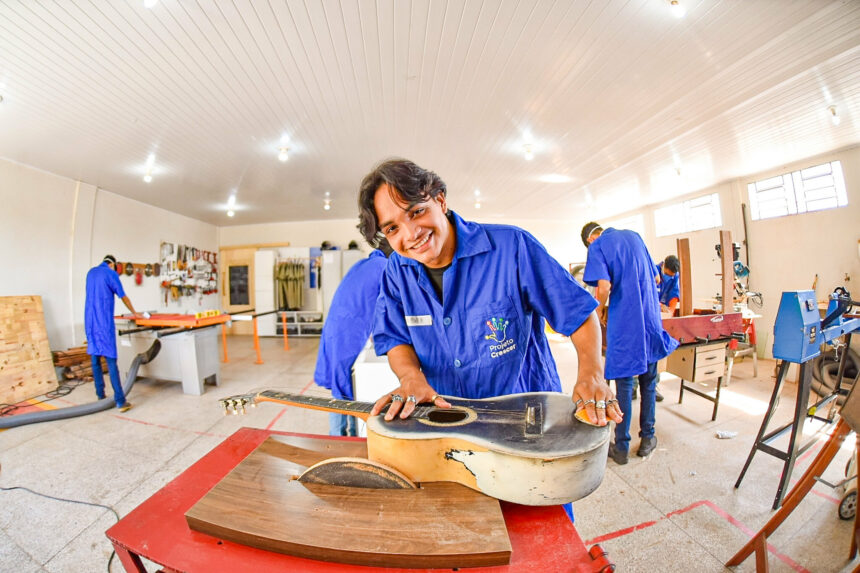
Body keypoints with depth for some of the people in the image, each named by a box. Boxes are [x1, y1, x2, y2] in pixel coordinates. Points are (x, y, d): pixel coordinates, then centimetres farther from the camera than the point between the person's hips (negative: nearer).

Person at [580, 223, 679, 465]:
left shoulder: (597, 247, -6)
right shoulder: (634, 236, 12)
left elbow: (604, 286, -20)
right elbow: (655, 278, 20)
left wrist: (600, 310, -3)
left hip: (624, 323, -5)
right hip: (651, 319, 6)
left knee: (624, 385, 4)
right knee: (648, 382, 17)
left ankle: (621, 447, 16)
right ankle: (647, 439, 31)